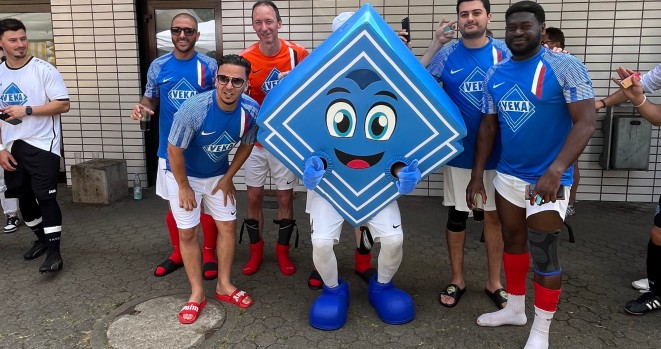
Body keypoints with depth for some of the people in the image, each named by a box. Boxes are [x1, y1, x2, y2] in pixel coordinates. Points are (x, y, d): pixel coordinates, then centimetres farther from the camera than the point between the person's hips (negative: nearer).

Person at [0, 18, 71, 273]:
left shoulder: (44, 69, -7)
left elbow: (63, 105, -12)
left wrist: (27, 110, -18)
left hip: (42, 145, -6)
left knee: (46, 197, -7)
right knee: (23, 197, 14)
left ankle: (54, 251, 0)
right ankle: (42, 238, 33)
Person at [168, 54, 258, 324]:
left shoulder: (251, 110, -21)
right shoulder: (194, 108, -34)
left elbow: (246, 145, -3)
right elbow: (175, 150, -22)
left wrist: (228, 178, 0)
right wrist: (184, 187, -13)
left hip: (219, 175, 4)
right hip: (184, 175, -3)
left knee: (228, 226, 6)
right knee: (187, 233, 0)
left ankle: (224, 286, 23)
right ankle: (197, 293, 15)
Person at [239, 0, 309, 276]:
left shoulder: (298, 54, -10)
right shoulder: (245, 58, -9)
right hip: (255, 141, 1)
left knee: (285, 197, 8)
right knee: (254, 197, 9)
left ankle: (283, 250, 27)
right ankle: (256, 250, 28)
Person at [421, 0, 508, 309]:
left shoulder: (504, 52, -1)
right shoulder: (447, 54, 0)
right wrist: (435, 44, -13)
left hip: (496, 151, 0)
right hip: (459, 151, 0)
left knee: (495, 215, 10)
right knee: (456, 216, 8)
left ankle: (494, 282, 26)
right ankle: (457, 280, 26)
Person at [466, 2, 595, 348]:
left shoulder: (565, 67, -12)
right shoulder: (495, 74, 5)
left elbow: (586, 122, -18)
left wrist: (556, 170, -29)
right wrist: (477, 175, 4)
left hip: (547, 178, -6)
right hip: (507, 175, 6)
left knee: (542, 252, -1)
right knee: (513, 241, 17)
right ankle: (515, 308, 37)